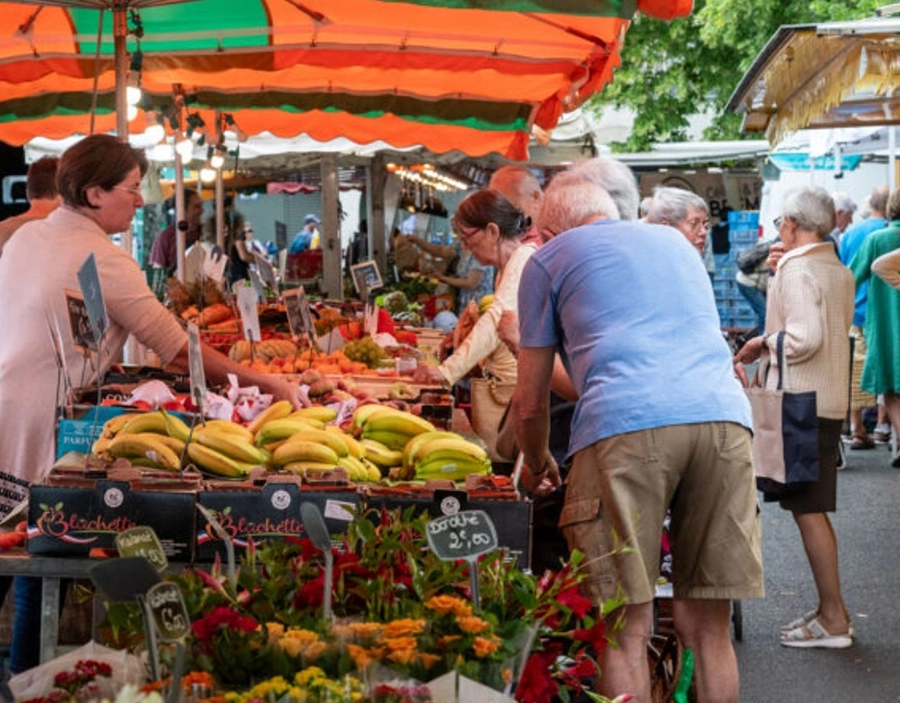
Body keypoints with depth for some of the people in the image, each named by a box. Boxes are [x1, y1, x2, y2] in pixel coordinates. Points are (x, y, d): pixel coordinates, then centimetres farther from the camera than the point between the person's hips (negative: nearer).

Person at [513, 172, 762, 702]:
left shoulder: (549, 257, 19)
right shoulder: (677, 242, 32)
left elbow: (531, 404, 19)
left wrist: (537, 465, 37)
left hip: (626, 422, -4)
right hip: (724, 415, 4)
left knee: (628, 629, 0)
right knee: (707, 625, 9)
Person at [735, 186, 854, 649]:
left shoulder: (798, 270, -15)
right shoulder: (839, 272, 13)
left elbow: (805, 337, -25)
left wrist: (762, 343, -8)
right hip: (830, 399, 9)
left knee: (808, 510, -5)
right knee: (813, 509, 15)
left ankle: (833, 619, -2)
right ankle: (830, 609, 19)